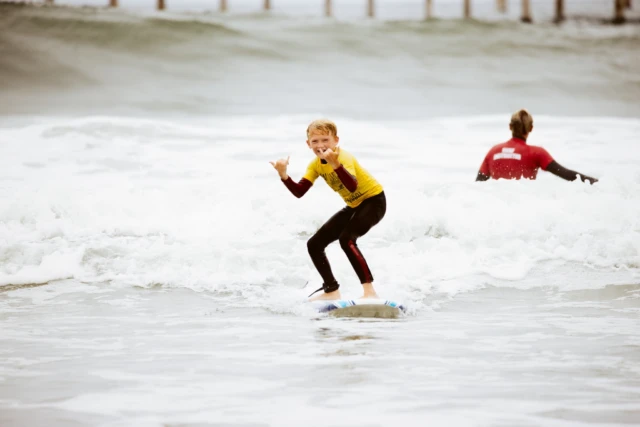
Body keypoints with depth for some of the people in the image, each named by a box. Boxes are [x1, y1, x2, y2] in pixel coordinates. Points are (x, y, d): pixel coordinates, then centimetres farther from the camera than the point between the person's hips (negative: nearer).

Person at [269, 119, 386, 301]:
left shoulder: (344, 157, -26)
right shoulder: (315, 165, -3)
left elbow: (352, 186, -44)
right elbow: (299, 192, -10)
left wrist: (335, 165, -58)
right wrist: (284, 175, -26)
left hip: (374, 200, -9)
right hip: (353, 206, 9)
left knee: (346, 238, -33)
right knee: (314, 244, 5)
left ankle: (370, 291, -33)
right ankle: (332, 291, 21)